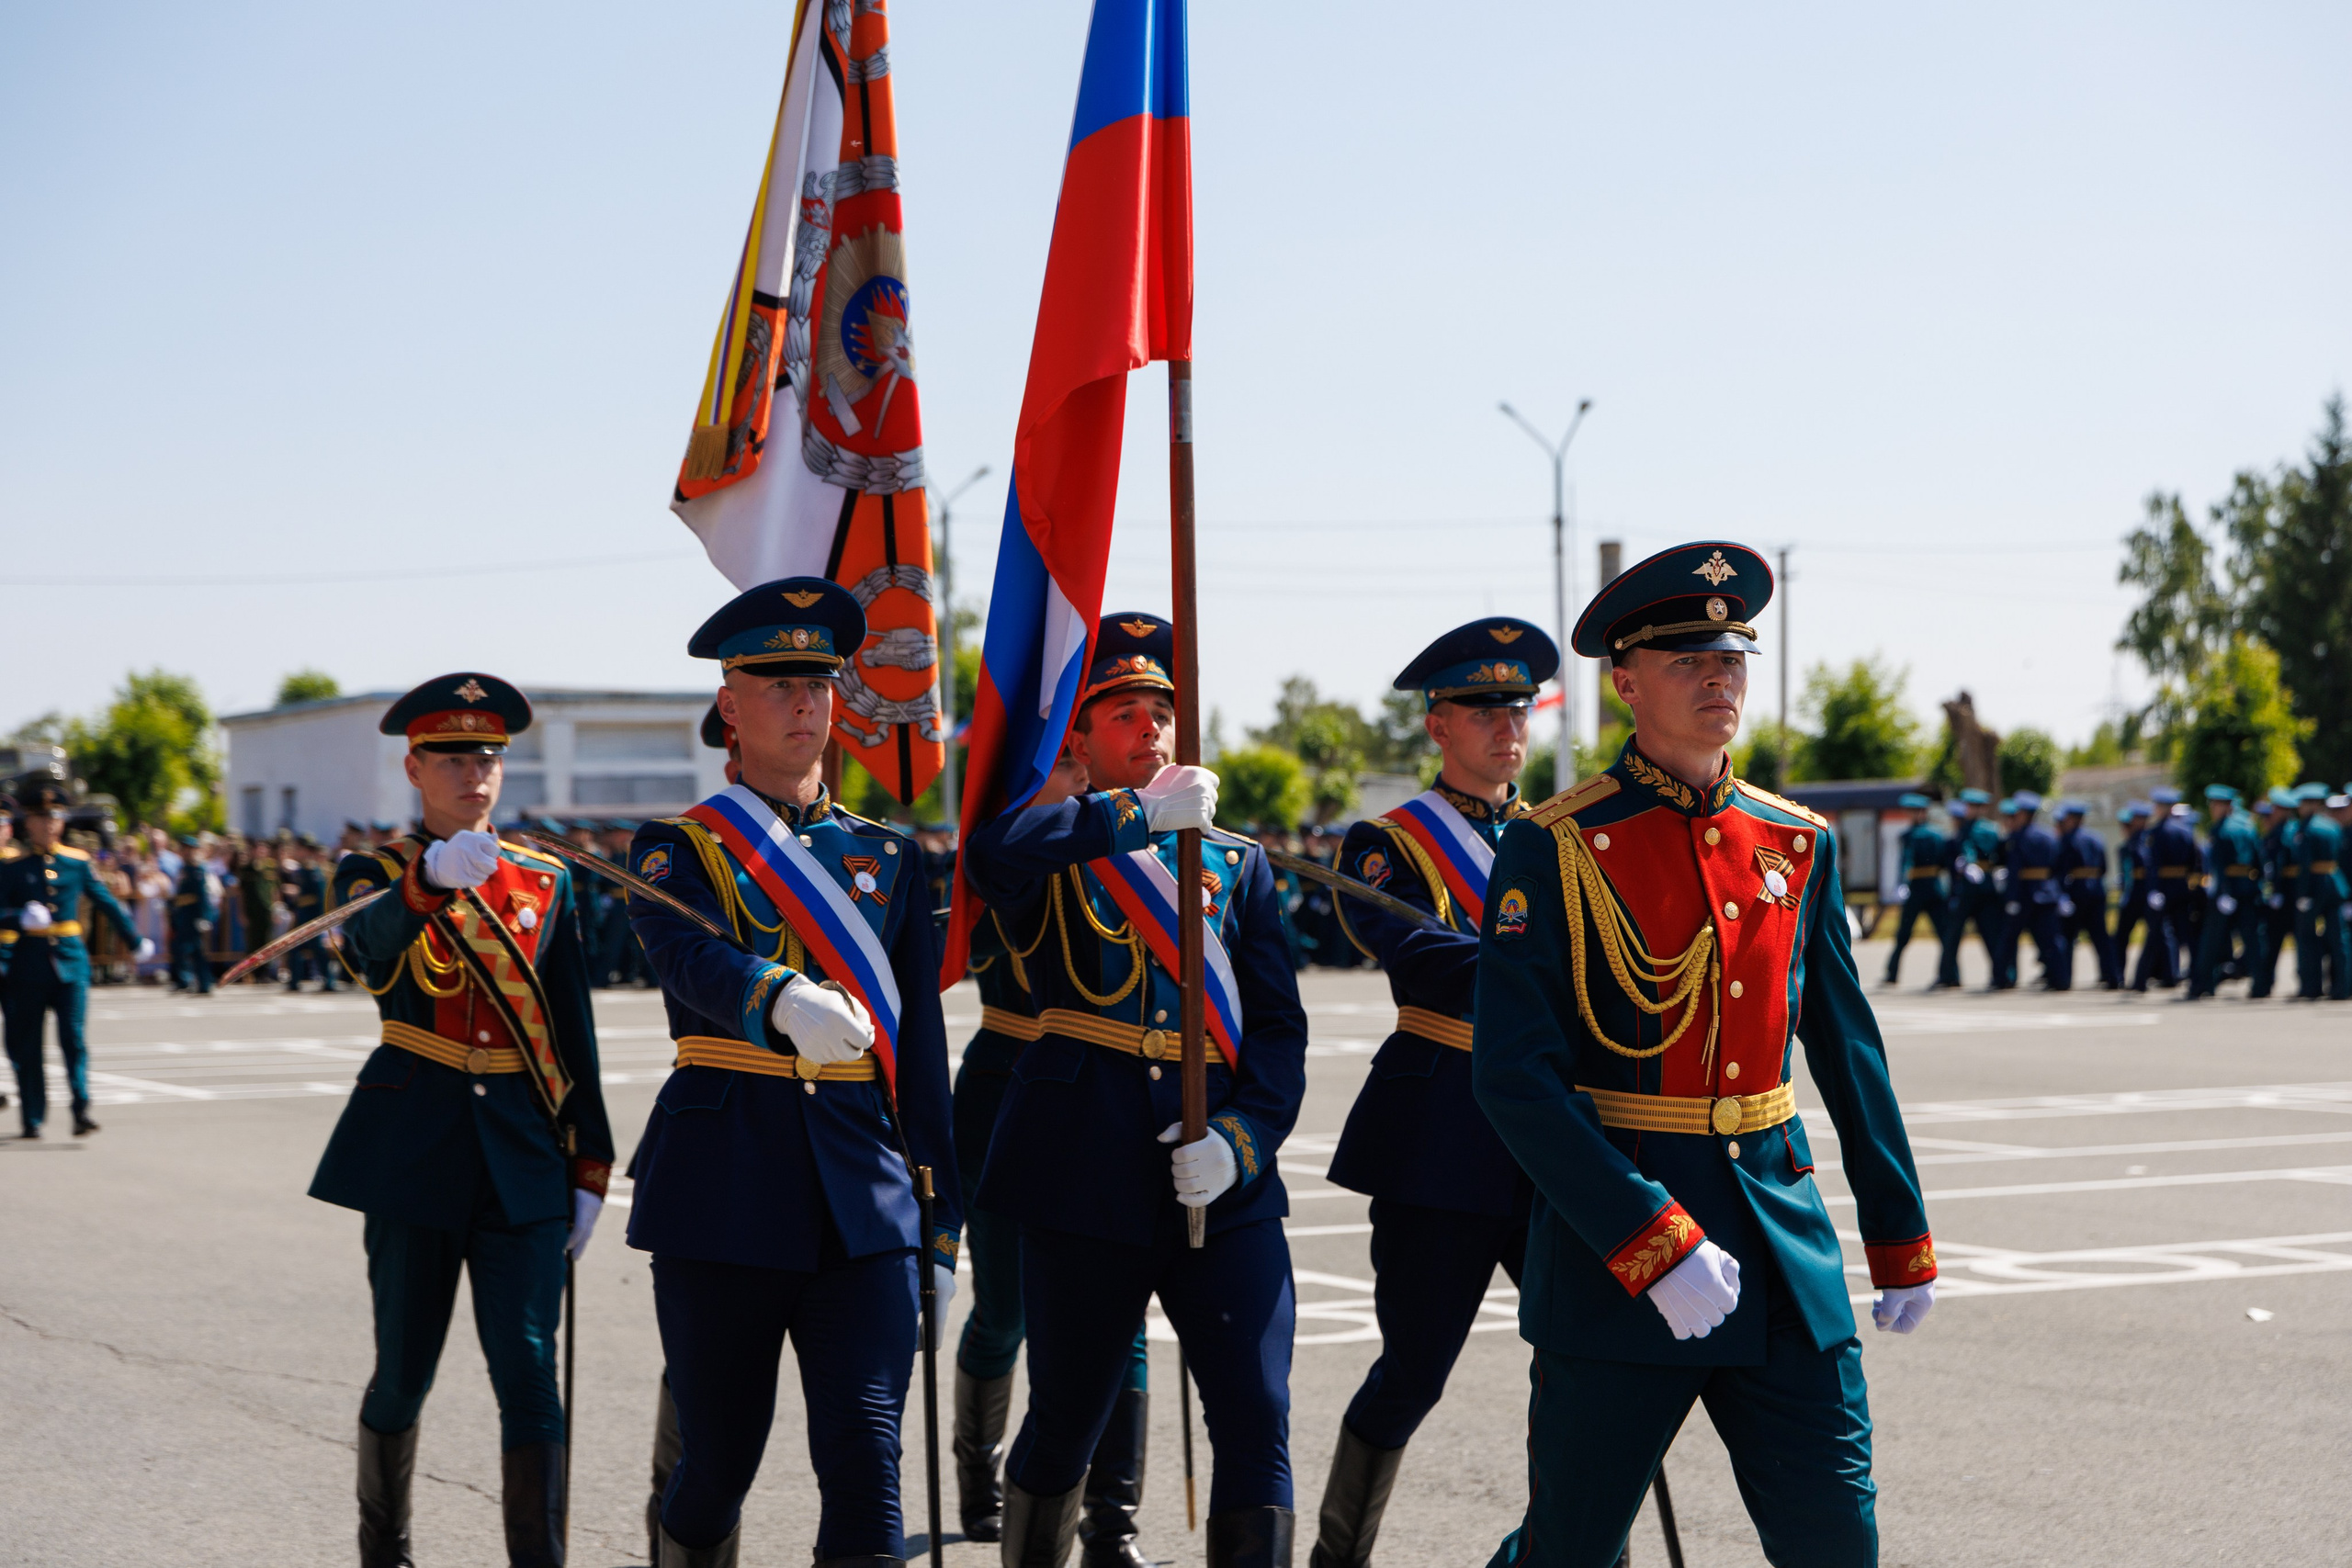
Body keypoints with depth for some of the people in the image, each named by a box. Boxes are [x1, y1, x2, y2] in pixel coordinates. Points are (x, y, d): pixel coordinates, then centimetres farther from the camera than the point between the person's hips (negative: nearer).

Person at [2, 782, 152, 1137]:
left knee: (74, 1037, -10)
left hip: (71, 961, 1)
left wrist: (136, 941, 24)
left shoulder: (78, 861, 7)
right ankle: (32, 1118, 15)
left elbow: (107, 903, 17)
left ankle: (81, 1111, -15)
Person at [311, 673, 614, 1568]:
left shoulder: (544, 882, 11)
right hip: (414, 1149, -2)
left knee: (528, 1368, -8)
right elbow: (370, 952, -25)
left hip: (524, 1154, 2)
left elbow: (574, 1034, 12)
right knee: (403, 1373, 6)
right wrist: (432, 878, -46)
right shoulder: (375, 874, 1)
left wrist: (589, 1172, 7)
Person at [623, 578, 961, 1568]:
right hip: (725, 1185, -2)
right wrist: (787, 1003, -42)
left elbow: (920, 1049, 15)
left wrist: (941, 1226, 11)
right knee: (719, 1458, 6)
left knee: (865, 1453, -11)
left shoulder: (884, 856, 14)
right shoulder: (678, 849, 4)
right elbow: (692, 958, -20)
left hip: (865, 1194, 2)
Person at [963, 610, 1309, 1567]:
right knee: (1063, 1428, 7)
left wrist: (1242, 1136, -8)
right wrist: (1141, 813, -14)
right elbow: (990, 853, -21)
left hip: (1225, 1180, 3)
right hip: (1086, 1177, -2)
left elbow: (1278, 1023, 9)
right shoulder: (1052, 854, 6)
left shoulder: (1237, 863, 15)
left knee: (1257, 1424, -7)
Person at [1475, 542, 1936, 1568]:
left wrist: (1901, 1240, 16)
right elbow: (1514, 1077, -13)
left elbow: (1851, 1055, 16)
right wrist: (1654, 1243, -20)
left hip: (1782, 1229, 5)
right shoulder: (1554, 850, -7)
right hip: (1611, 1249, -4)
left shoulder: (1799, 846, 9)